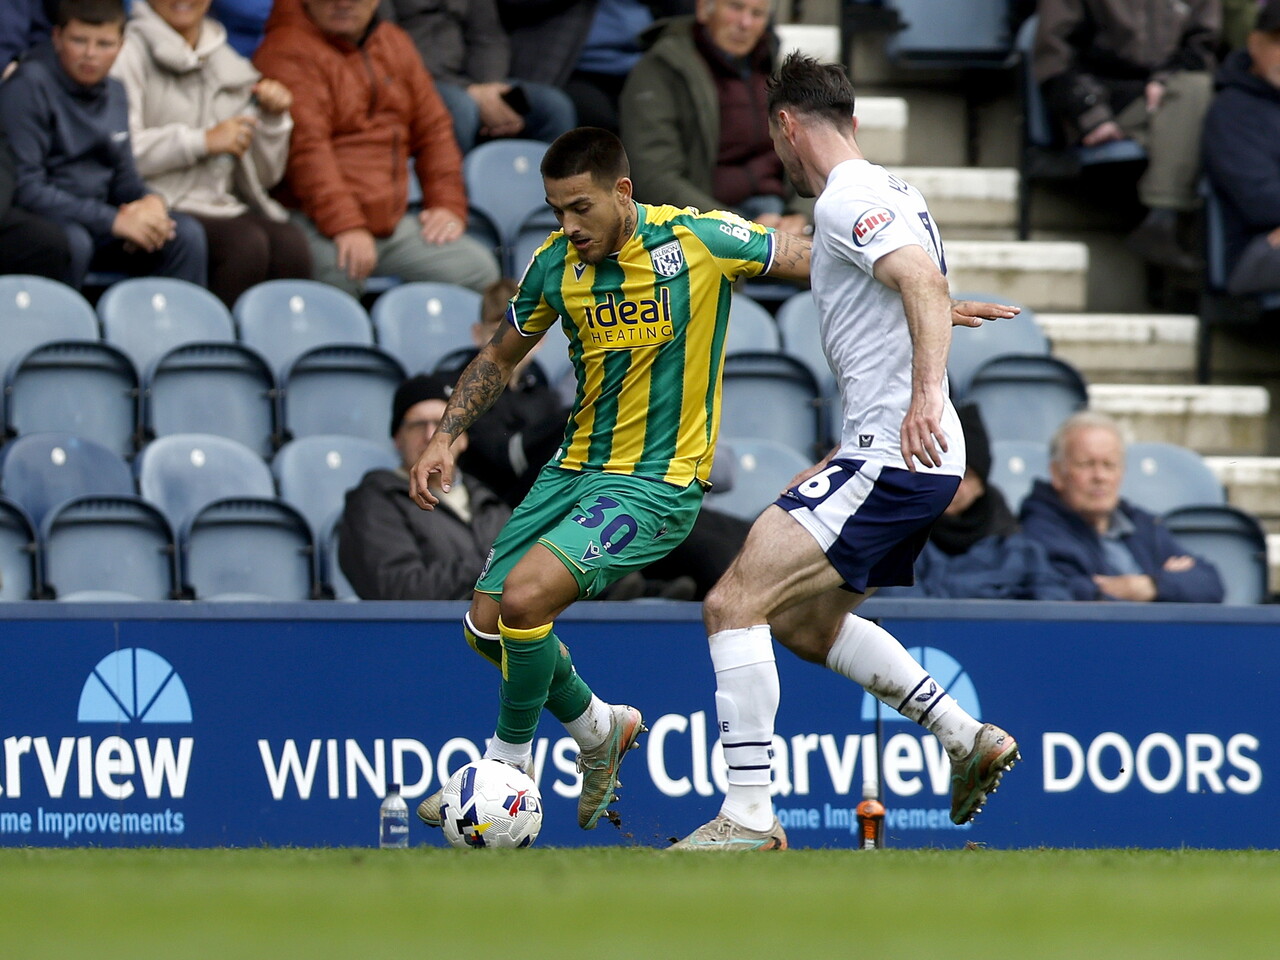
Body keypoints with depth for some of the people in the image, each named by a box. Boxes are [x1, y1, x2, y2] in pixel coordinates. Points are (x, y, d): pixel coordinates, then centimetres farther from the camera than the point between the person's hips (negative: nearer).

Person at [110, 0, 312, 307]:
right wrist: (202, 141, -11)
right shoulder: (131, 52, 2)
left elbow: (262, 177, 23)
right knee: (247, 245, -32)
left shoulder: (232, 64, 22)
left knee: (290, 244, -25)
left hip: (224, 208, 6)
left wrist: (273, 120, 6)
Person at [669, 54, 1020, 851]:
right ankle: (968, 738, 20)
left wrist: (925, 397, -39)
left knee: (733, 603, -13)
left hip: (890, 458, -10)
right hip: (912, 460, 10)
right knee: (806, 623, 24)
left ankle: (749, 815, -15)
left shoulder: (846, 200, -11)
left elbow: (928, 286, -26)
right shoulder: (892, 193, 20)